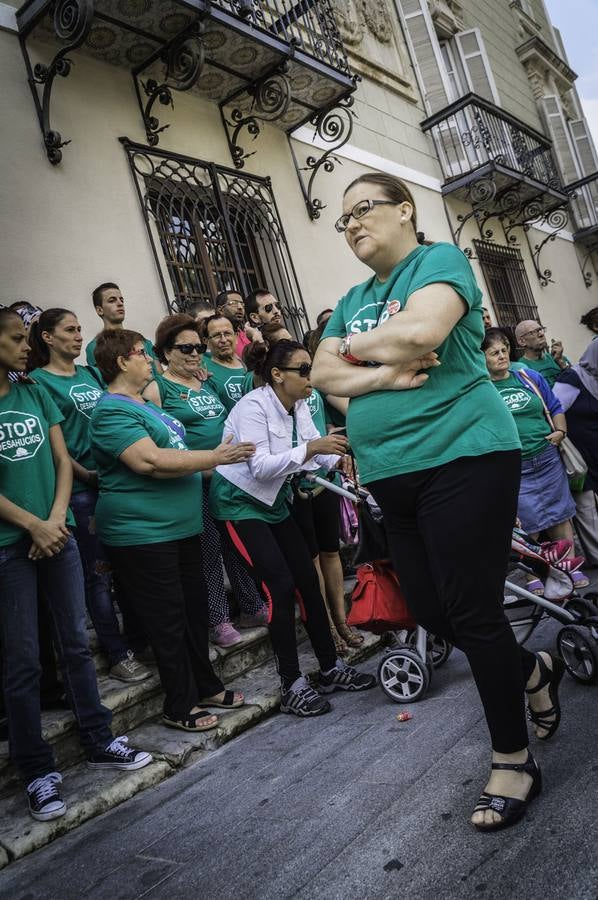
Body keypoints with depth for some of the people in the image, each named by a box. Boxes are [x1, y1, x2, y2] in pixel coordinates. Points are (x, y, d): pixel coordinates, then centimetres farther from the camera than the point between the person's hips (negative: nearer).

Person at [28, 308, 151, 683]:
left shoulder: (91, 375, 15)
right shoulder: (39, 381, -4)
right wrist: (87, 475, -14)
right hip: (81, 490, -6)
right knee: (99, 573, 1)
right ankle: (119, 656, 11)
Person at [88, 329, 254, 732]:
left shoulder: (146, 404, 16)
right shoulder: (113, 411, -15)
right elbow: (150, 461, -26)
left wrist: (213, 466, 20)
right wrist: (214, 457, -22)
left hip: (181, 527, 10)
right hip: (142, 535, -9)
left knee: (195, 607, 17)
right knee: (169, 619, 1)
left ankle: (206, 685, 33)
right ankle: (180, 707, 17)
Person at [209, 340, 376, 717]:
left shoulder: (299, 406, 1)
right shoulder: (253, 407, -21)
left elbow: (315, 452, 0)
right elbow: (261, 467, -29)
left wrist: (336, 455, -20)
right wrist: (310, 449, -36)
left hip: (274, 499, 8)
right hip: (240, 500, -8)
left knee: (308, 579, 5)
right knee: (281, 586, -13)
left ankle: (331, 669, 17)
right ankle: (292, 687, -2)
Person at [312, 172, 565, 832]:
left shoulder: (440, 260, -2)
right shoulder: (352, 299, 18)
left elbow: (421, 331, -21)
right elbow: (324, 374, 6)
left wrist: (356, 346, -4)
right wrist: (383, 375, -12)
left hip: (461, 457, -7)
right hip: (391, 475, 8)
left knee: (472, 613, -3)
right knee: (432, 614, 11)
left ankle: (512, 759, 18)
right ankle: (532, 672, 39)